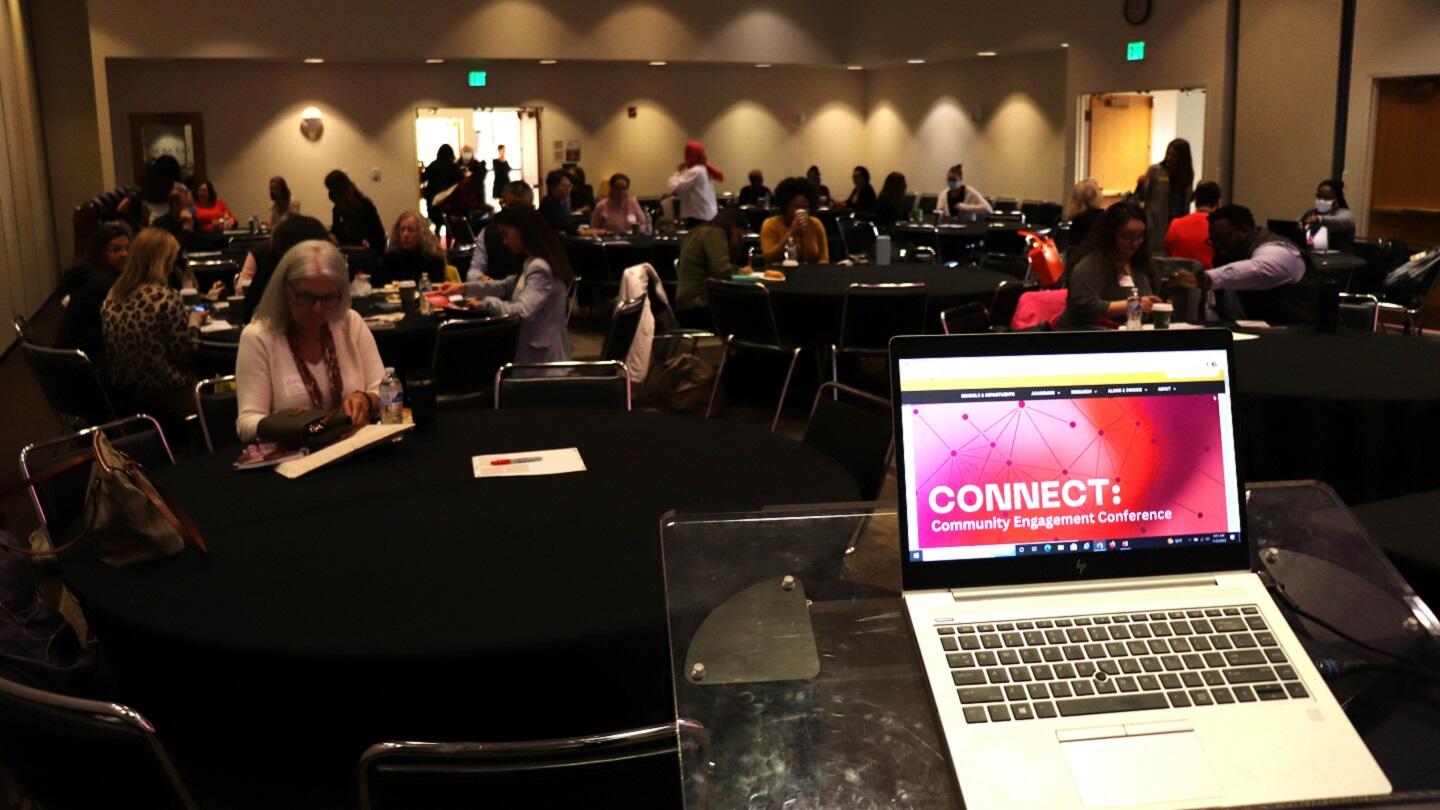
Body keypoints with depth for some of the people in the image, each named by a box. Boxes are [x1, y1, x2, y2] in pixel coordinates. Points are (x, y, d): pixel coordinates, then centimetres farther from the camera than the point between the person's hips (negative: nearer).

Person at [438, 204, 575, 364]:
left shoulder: (540, 268, -21)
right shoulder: (533, 263, 10)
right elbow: (505, 286, 22)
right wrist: (464, 287, 15)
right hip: (538, 351, 9)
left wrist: (487, 302, -15)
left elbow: (522, 313, -30)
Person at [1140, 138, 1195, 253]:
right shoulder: (1154, 170, -3)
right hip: (1157, 223, -3)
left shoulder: (1187, 173, 8)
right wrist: (1141, 185, -21)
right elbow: (1143, 197, -6)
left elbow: (1186, 200, 18)